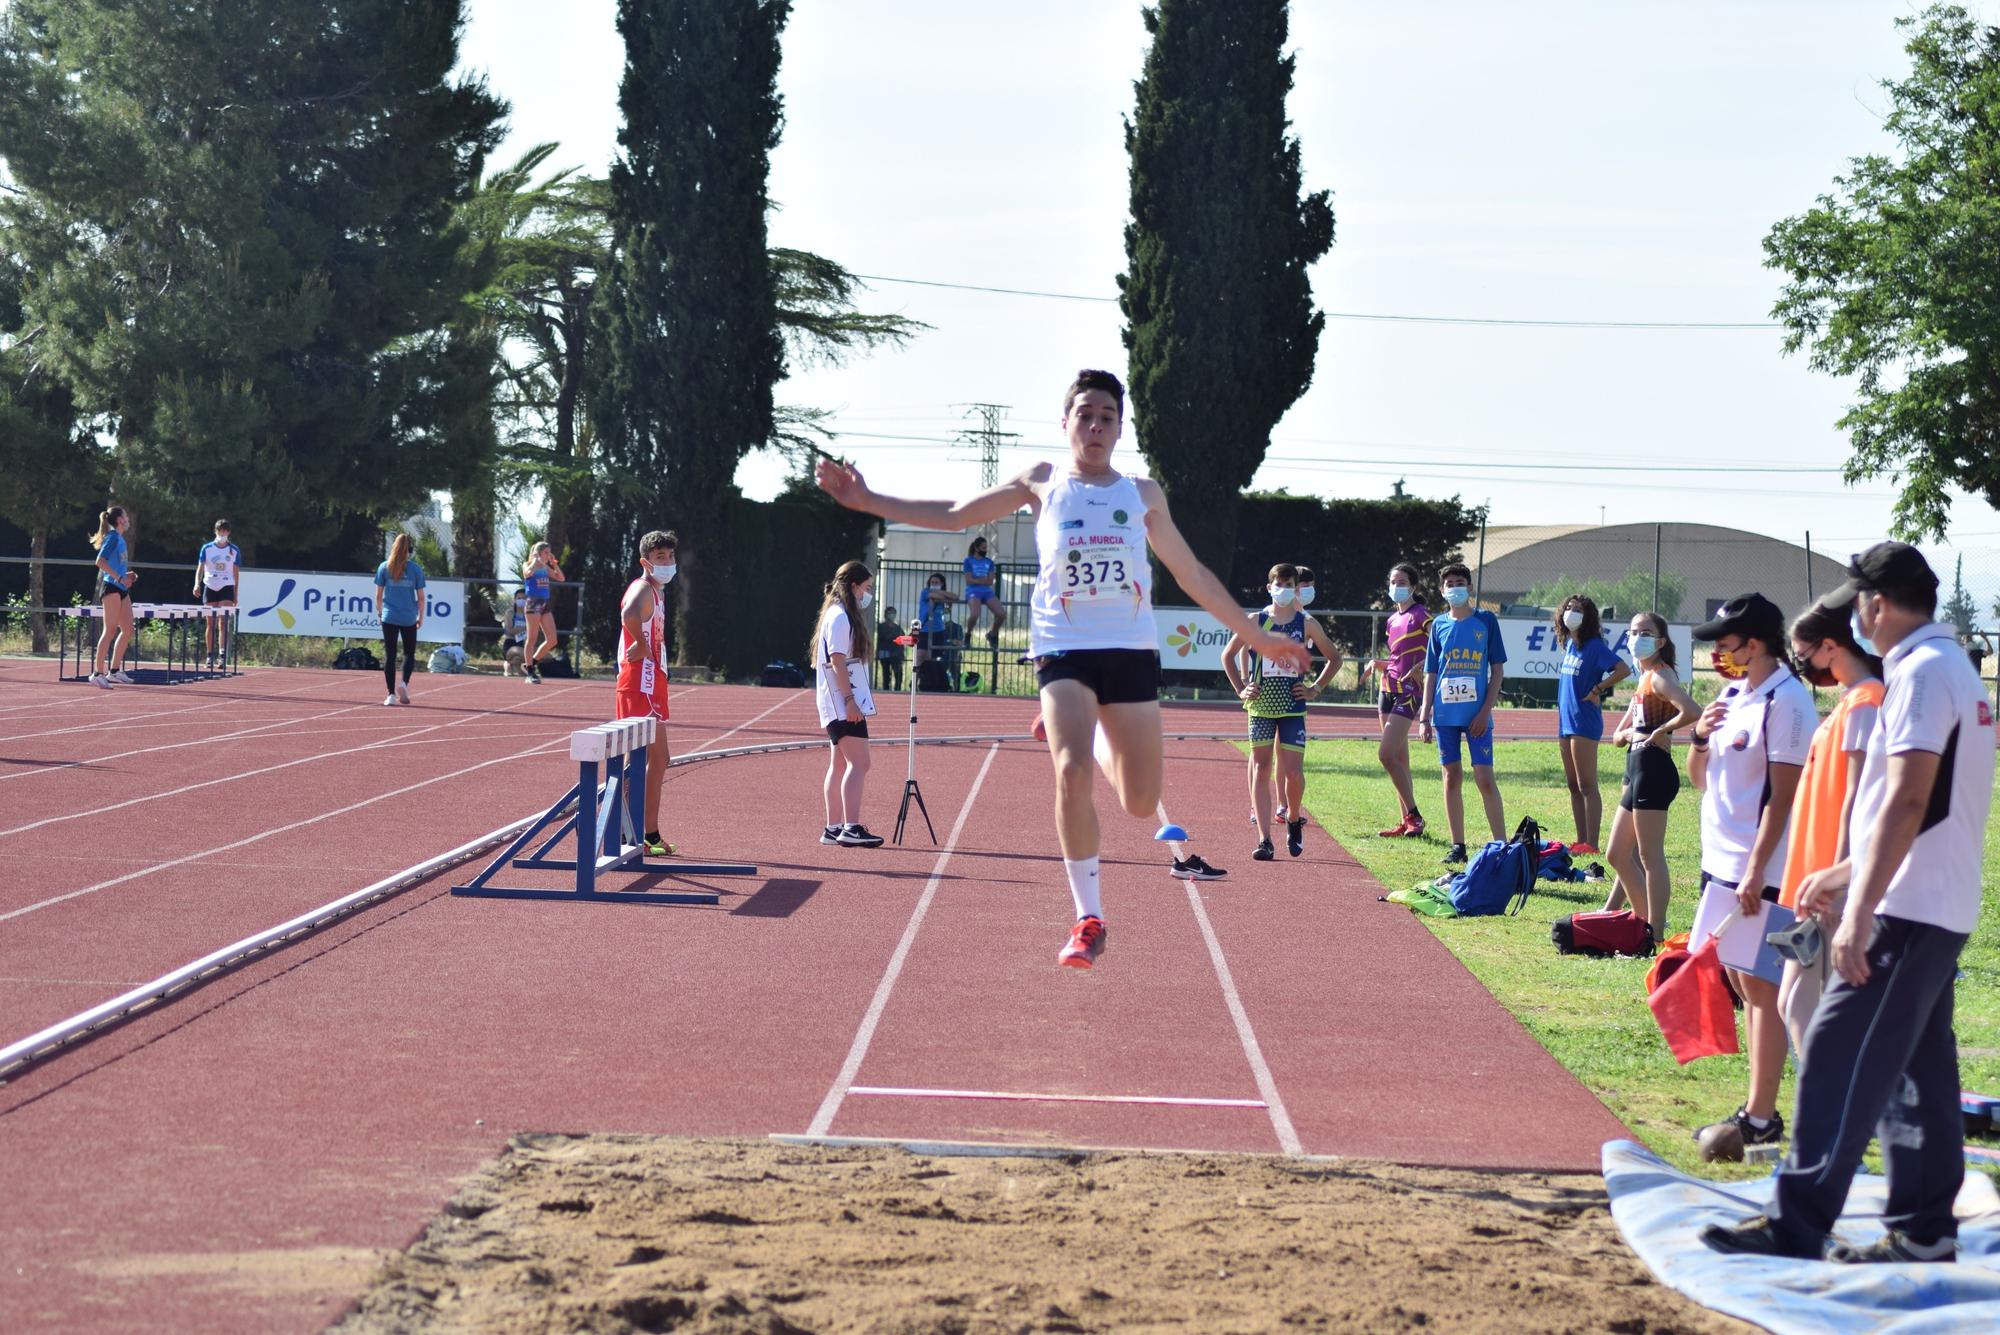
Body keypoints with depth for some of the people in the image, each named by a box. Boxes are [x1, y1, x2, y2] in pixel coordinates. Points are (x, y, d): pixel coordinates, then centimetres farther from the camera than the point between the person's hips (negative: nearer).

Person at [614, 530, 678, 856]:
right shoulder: (642, 588, -14)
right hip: (639, 683, -10)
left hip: (653, 683, 10)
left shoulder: (657, 593, 18)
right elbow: (629, 614, -37)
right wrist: (641, 647, -25)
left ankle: (651, 833, 21)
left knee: (658, 759, 14)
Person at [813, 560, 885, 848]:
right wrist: (850, 700, -22)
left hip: (839, 705, 11)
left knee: (840, 764, 10)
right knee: (859, 763, -15)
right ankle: (851, 828, -20)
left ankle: (833, 829, 12)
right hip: (843, 703, -11)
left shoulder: (842, 616, 18)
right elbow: (837, 662, -19)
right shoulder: (840, 617, -13)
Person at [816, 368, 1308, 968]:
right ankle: (1088, 919, -11)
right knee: (1071, 773, -23)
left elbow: (1191, 574, 20)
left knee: (1141, 802, 4)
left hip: (1132, 649, 2)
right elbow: (953, 514, 14)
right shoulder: (1042, 482, 9)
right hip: (1064, 649, -2)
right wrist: (868, 500, 6)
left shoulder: (1144, 494, 13)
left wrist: (1256, 636, 20)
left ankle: (1088, 740, 39)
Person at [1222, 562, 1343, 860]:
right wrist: (1240, 689, 4)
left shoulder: (1307, 624, 3)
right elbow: (1228, 654, 12)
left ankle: (1293, 820, 21)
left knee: (1293, 770, -8)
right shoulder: (1256, 622, 2)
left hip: (1293, 706, 0)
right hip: (1260, 704, 0)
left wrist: (1316, 688, 5)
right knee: (1261, 768, -3)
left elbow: (1334, 658, 14)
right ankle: (1264, 840, -4)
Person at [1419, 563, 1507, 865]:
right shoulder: (1439, 625, 9)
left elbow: (1497, 670, 1)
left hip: (1477, 713, -3)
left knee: (1485, 778, -7)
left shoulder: (1486, 621, 1)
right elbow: (1431, 674, 13)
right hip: (1445, 713, 3)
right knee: (1452, 778, 6)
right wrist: (1425, 716, 7)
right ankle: (1457, 846, 12)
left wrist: (1486, 710, -8)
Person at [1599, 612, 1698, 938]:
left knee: (1650, 857, -7)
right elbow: (1617, 736, 19)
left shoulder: (1659, 676, -11)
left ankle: (1656, 933, -5)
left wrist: (1660, 732, -17)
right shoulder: (1644, 679, 18)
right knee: (1618, 855, 15)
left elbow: (1692, 711, -30)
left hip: (1653, 768, -10)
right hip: (1637, 770, 10)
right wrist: (1630, 733, -3)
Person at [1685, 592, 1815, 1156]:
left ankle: (1761, 1118, -4)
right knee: (1738, 979, 11)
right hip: (1722, 862, 9)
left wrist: (1757, 871, -21)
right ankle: (1758, 1106, 18)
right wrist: (1700, 737, -1)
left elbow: (1783, 792, -17)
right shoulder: (1732, 696, 13)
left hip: (1762, 871, -9)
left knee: (1759, 985, -7)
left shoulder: (1786, 701, -14)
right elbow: (1699, 778, 20)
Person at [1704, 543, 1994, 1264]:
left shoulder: (1921, 671, -15)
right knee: (1916, 1071, 12)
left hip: (1906, 912, -10)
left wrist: (1860, 913, -25)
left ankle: (1797, 1225, -8)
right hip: (1942, 910, 10)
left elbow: (1907, 803, -23)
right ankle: (1923, 1230, 15)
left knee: (1838, 1062, -9)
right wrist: (1845, 874, 27)